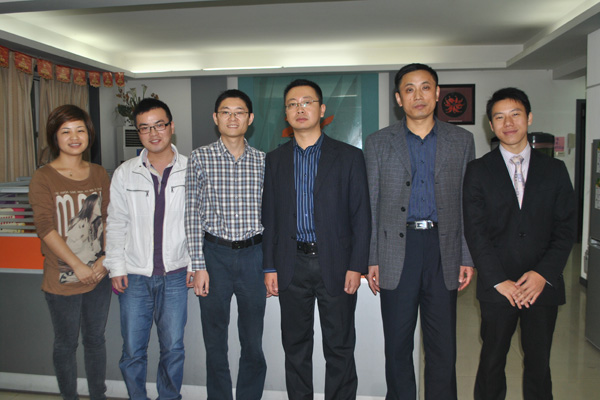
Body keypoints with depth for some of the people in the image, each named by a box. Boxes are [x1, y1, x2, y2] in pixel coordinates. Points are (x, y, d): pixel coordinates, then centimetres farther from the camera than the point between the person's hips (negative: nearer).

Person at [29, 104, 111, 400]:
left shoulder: (99, 174, 5)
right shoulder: (43, 178, -8)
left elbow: (110, 219, 5)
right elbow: (45, 228, -14)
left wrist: (105, 258, -7)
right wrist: (78, 266, -17)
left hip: (98, 276, 4)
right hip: (62, 279, -4)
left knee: (95, 339, 17)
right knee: (66, 344, 13)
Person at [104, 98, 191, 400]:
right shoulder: (124, 173, 2)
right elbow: (116, 223, 6)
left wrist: (195, 264, -2)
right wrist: (116, 267, 2)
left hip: (175, 275, -1)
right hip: (134, 275, 1)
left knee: (173, 348, 10)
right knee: (132, 351, 8)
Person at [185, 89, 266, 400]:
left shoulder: (263, 161, 4)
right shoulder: (200, 158, 0)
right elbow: (193, 214, -1)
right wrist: (198, 266, -6)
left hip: (253, 254, 1)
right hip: (214, 254, -1)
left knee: (254, 344, 10)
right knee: (215, 342, 11)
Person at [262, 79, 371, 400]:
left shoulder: (349, 157, 1)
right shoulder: (275, 160, 9)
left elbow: (361, 215, -1)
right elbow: (269, 217, 9)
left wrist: (356, 266, -7)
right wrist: (270, 267, 4)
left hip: (335, 265, -2)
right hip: (291, 265, 2)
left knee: (339, 347, 7)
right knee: (295, 345, 13)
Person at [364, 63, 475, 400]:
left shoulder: (462, 140, 7)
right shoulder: (378, 143, 4)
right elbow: (371, 206, 3)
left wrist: (468, 258, 1)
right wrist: (371, 259, -1)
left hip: (443, 249, 1)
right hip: (396, 249, 0)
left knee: (443, 345, 10)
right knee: (397, 344, 10)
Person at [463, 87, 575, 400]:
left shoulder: (554, 170, 8)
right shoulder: (478, 171, 1)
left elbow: (565, 229, 3)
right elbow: (475, 232, -4)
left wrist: (543, 273, -9)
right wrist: (499, 281, -11)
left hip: (543, 285, 2)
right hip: (497, 287, -1)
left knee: (539, 363, 11)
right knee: (492, 361, 8)